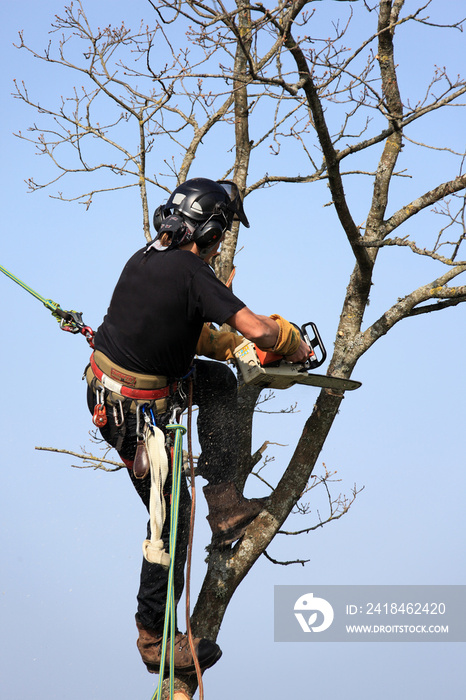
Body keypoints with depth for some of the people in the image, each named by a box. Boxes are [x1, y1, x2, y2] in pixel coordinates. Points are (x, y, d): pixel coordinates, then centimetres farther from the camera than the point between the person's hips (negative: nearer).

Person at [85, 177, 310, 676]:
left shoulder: (146, 257, 6)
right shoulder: (191, 271, -20)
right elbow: (259, 330, -24)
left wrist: (230, 345, 18)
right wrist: (296, 348, -5)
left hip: (104, 386, 9)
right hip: (136, 412, -9)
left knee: (219, 380, 18)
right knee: (173, 517, 2)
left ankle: (225, 503, 14)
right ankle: (154, 638, 14)